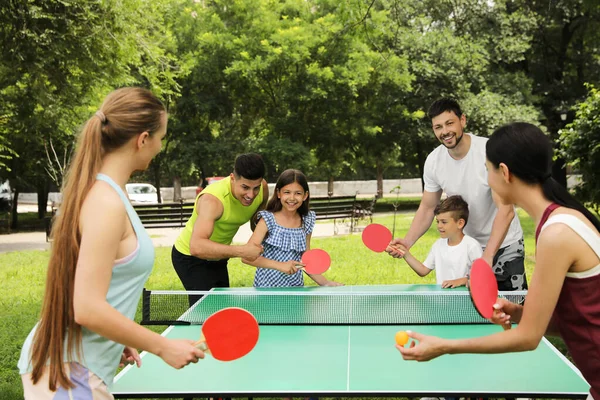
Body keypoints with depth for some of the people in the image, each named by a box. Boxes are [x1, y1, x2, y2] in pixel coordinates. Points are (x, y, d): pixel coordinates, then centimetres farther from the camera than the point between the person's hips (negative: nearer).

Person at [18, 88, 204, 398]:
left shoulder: (97, 191, 6)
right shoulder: (106, 202, -21)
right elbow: (88, 309, -25)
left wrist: (118, 339, 20)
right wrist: (164, 347, -17)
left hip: (74, 365, 9)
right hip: (68, 373, -9)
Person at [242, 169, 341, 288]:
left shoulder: (306, 223, 5)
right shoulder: (268, 220, -7)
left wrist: (325, 283, 1)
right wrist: (280, 265, -23)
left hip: (296, 287, 4)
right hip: (267, 287, -4)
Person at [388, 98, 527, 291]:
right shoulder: (433, 161, -9)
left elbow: (506, 211, -27)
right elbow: (427, 208, 3)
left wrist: (487, 257, -35)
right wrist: (407, 242, -14)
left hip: (504, 245, -3)